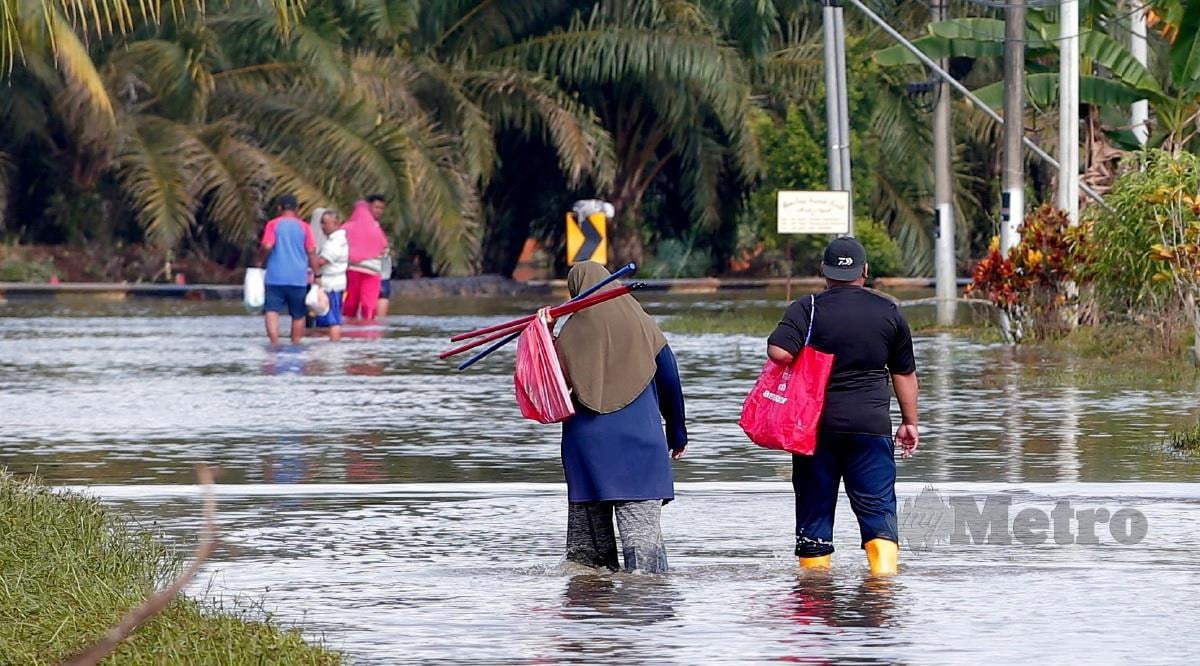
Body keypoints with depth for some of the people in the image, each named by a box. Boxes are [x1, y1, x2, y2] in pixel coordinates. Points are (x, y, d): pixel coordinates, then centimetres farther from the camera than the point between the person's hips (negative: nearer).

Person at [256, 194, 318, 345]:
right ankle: (296, 344, 18)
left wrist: (260, 261, 5)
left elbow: (267, 246, -12)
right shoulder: (304, 227, 4)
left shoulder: (273, 225, 0)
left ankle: (274, 343, -23)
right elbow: (311, 252, 1)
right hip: (298, 278, 2)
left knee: (272, 310, -6)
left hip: (276, 276, -2)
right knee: (298, 314, 13)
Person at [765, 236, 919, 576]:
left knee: (815, 507, 9)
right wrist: (910, 422, 23)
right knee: (878, 507, 1)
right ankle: (885, 572, -14)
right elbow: (905, 373, 14)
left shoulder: (808, 309, -3)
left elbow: (778, 351, -18)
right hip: (871, 425, 1)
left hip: (816, 424, -1)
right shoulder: (888, 312, 7)